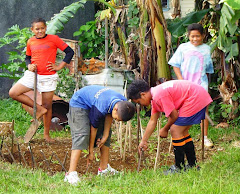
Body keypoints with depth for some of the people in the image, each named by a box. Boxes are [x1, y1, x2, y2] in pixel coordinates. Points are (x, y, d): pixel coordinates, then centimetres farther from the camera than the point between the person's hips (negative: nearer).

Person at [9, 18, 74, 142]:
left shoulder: (53, 39, -5)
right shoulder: (30, 42, 7)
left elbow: (70, 52, -1)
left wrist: (59, 67, -7)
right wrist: (29, 65, -1)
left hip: (48, 77, -4)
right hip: (32, 75, 4)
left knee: (47, 106, 2)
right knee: (13, 93, -13)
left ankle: (46, 134, 18)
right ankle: (39, 109, -1)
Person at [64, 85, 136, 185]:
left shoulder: (124, 103, -20)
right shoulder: (101, 108, -40)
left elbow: (109, 116, -4)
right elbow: (93, 129, -27)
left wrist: (105, 136, -10)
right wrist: (90, 152, -17)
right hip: (79, 104, -8)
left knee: (106, 132, 4)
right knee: (82, 135, -23)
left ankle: (104, 168, 13)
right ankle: (71, 174, -30)